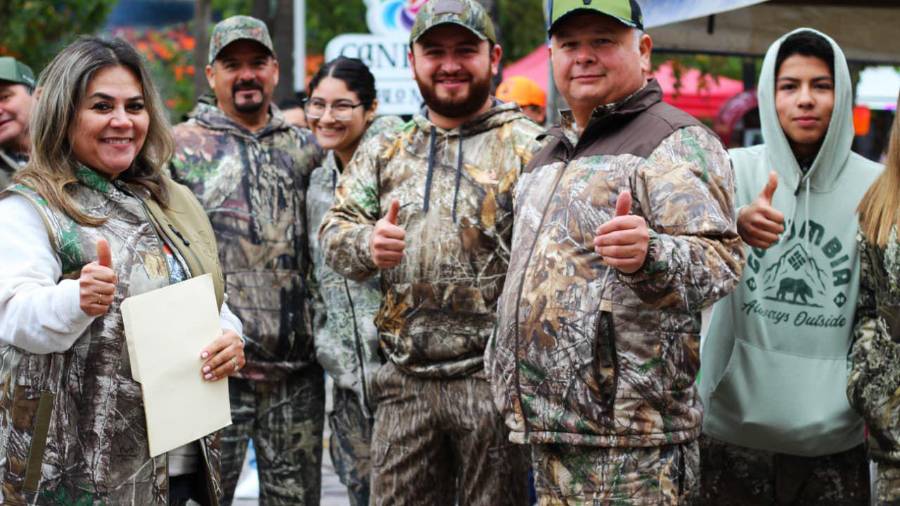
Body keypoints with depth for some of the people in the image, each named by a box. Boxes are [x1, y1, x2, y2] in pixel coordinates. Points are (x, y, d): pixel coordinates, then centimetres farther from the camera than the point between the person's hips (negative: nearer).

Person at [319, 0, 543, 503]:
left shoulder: (528, 146, -3)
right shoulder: (383, 152, 14)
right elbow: (335, 231, 9)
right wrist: (368, 244, -15)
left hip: (495, 374, -4)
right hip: (406, 380, 5)